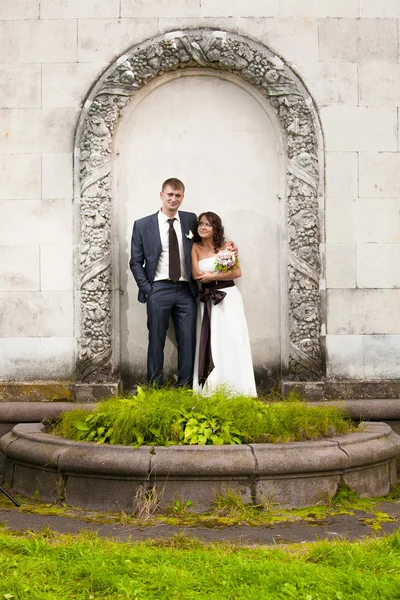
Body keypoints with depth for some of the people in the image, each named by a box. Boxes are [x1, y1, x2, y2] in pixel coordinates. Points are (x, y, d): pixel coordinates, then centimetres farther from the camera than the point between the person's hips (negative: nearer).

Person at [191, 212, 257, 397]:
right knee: (210, 345, -2)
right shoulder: (196, 248, 5)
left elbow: (237, 272, -4)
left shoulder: (225, 246, 6)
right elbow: (196, 274, -7)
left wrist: (212, 276, -9)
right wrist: (224, 270, -6)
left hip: (229, 297, 0)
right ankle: (211, 391, 1)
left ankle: (236, 390, 2)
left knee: (232, 342, -3)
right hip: (208, 301, 0)